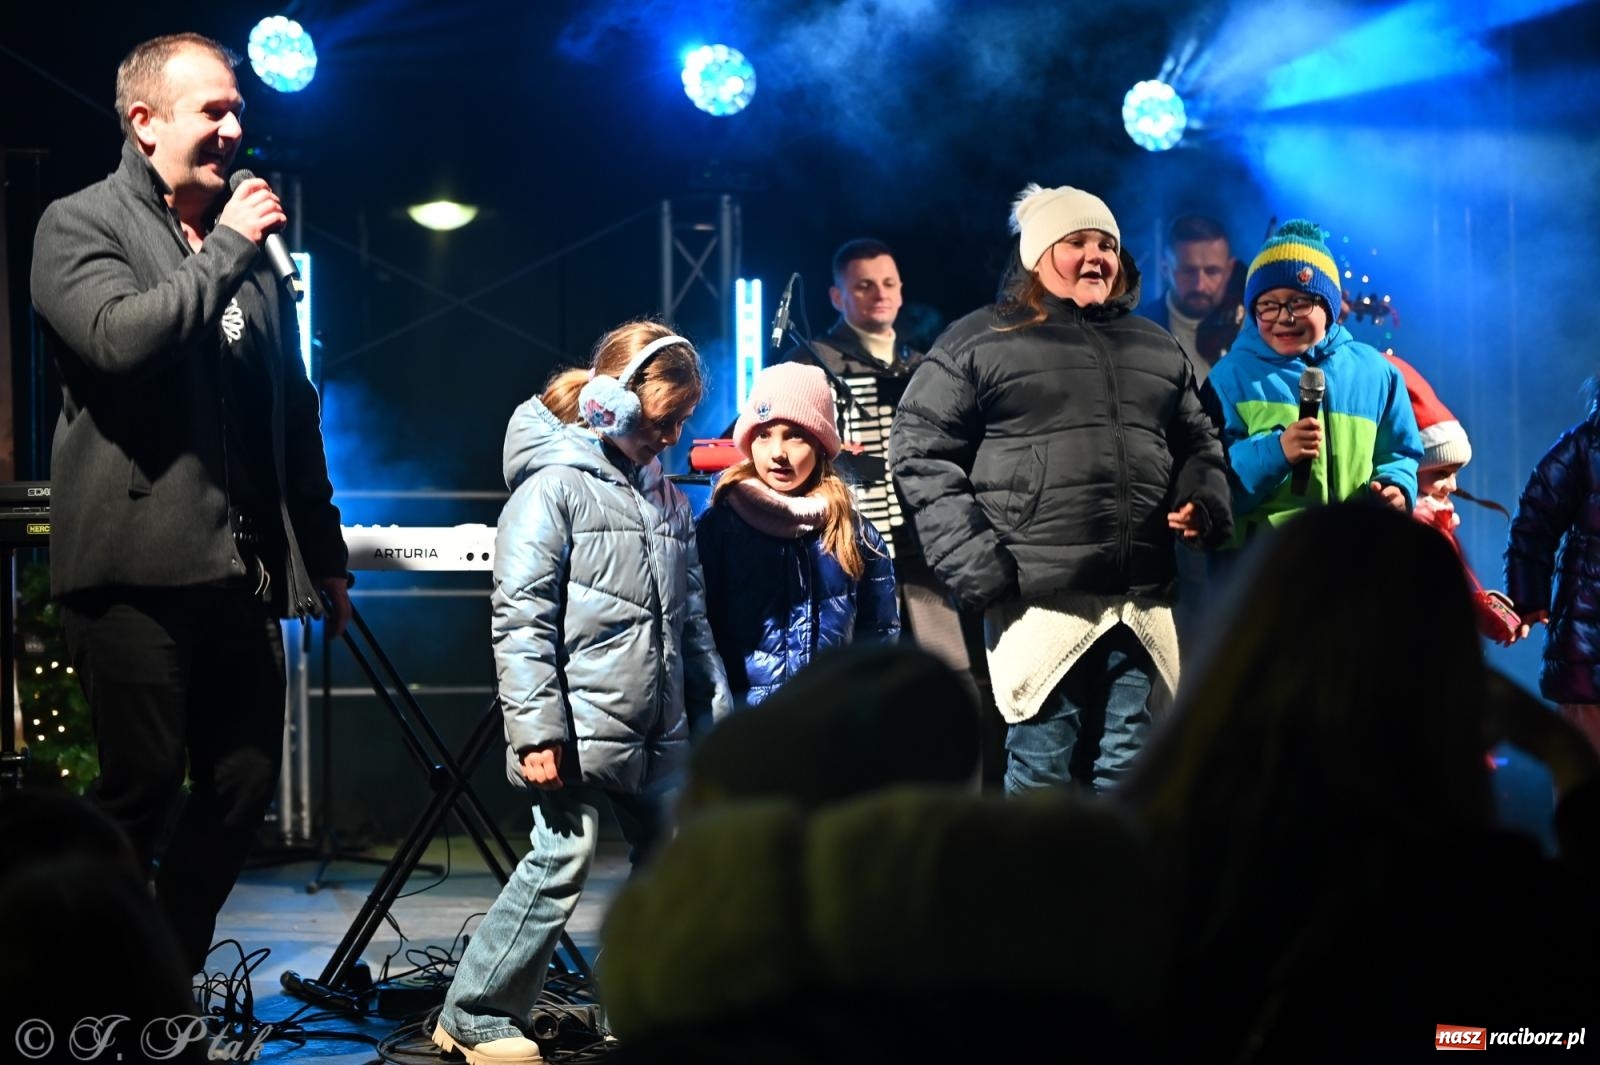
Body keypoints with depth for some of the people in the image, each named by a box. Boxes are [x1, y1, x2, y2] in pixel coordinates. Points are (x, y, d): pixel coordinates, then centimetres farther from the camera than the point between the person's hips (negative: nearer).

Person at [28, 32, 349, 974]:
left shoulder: (249, 250, 18)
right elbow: (120, 338, -20)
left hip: (238, 568, 6)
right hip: (137, 566, -6)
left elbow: (296, 410, 22)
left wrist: (325, 553, 22)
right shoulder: (80, 225, 0)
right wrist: (226, 250, -11)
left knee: (245, 782, 5)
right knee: (144, 785, -8)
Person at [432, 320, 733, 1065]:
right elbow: (521, 619, -14)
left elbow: (691, 619, 21)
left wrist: (715, 714, 16)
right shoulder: (553, 485, -9)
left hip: (658, 735, 8)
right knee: (563, 859, -10)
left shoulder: (664, 494, 15)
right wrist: (537, 731, -19)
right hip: (581, 727, -8)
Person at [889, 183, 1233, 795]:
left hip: (1139, 604, 5)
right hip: (1040, 599, -5)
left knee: (1128, 773, 6)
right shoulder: (977, 342, 3)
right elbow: (922, 452, -1)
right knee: (1041, 772, -3)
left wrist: (1202, 502, 5)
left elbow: (1196, 442, 28)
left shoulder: (1157, 349, 20)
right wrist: (973, 561, -10)